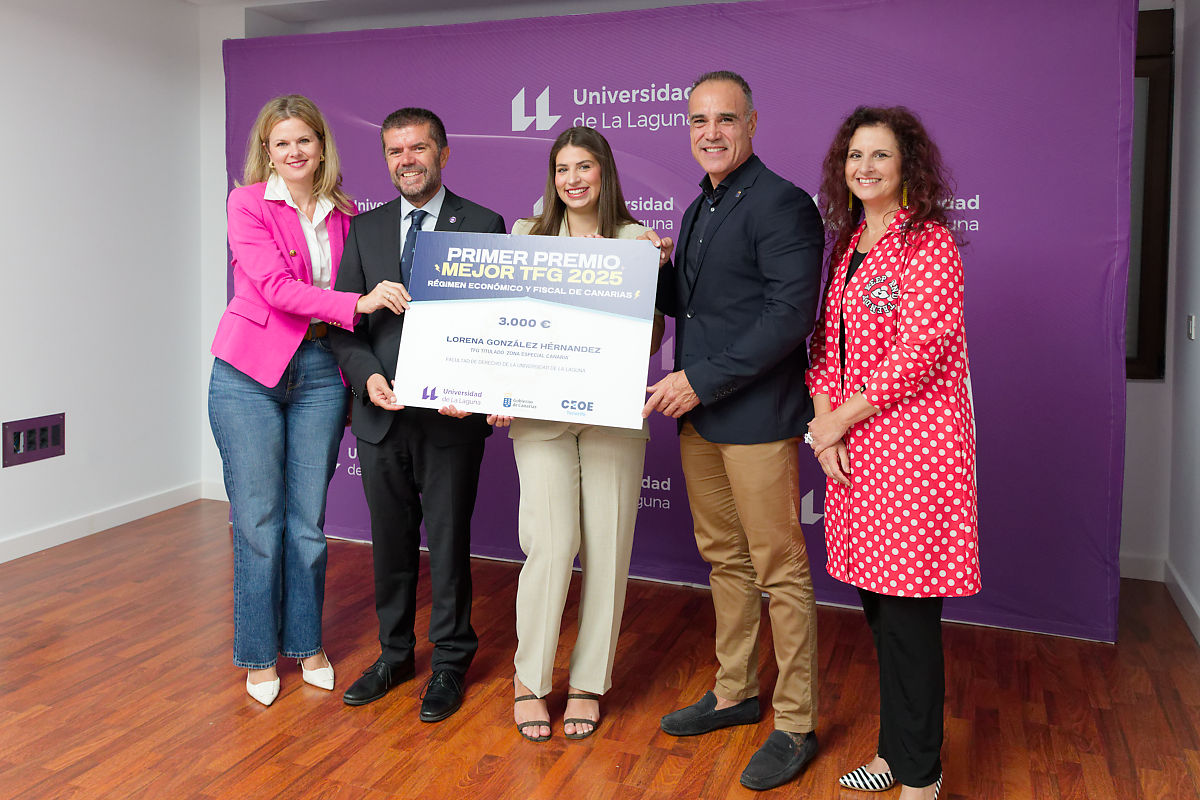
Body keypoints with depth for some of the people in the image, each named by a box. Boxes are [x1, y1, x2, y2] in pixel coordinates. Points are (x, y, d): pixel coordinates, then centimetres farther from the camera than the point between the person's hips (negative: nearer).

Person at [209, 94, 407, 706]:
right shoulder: (248, 203, -4)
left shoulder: (344, 213, 8)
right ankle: (259, 655, 20)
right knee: (257, 521, 4)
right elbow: (275, 286, -16)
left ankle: (306, 645, 25)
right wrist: (357, 303, -26)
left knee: (308, 520, 9)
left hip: (320, 370, 3)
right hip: (250, 370, -3)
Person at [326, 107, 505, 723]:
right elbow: (342, 321, 7)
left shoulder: (482, 226, -1)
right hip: (381, 413, 4)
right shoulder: (364, 229, 10)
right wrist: (368, 374, -11)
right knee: (390, 540, 15)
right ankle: (394, 652, 33)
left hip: (450, 416, -3)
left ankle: (449, 662, 24)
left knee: (448, 540, 6)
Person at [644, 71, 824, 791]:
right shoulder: (699, 209, 17)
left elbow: (790, 313, -20)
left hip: (758, 417, -9)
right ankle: (736, 692, 33)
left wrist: (702, 380, -20)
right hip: (699, 416, 9)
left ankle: (795, 726, 16)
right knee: (725, 560, 17)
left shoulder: (782, 204, -11)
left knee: (780, 570, 1)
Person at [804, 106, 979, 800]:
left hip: (914, 444, -7)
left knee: (908, 612, -1)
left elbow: (920, 351, -15)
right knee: (877, 606, 14)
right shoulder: (848, 246, 14)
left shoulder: (929, 242, -9)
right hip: (855, 448, 7)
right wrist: (824, 423, -1)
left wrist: (840, 420, -10)